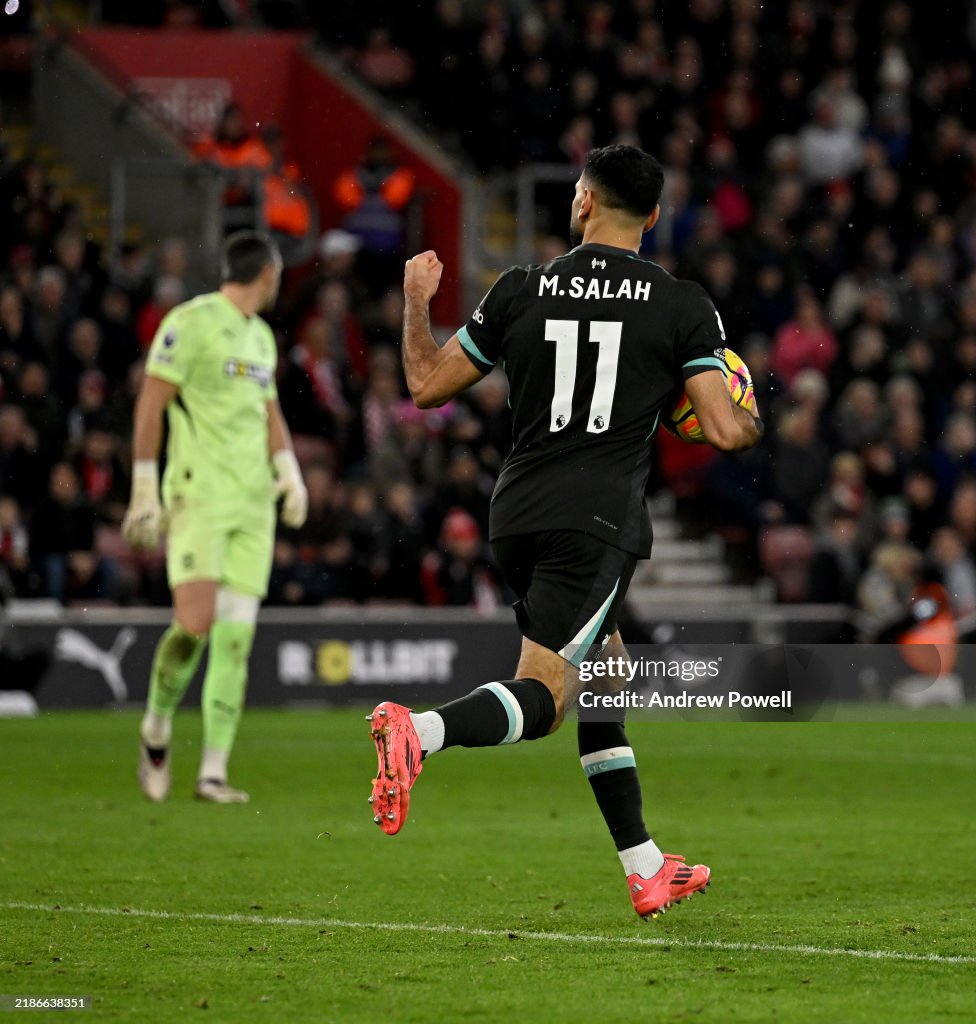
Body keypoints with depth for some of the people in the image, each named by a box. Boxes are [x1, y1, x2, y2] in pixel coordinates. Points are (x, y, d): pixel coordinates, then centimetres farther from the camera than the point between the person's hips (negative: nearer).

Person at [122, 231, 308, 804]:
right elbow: (151, 404, -8)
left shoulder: (261, 336, 18)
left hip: (254, 504, 7)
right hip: (199, 497, -7)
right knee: (195, 623, -18)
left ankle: (214, 773, 1)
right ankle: (157, 726, 9)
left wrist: (289, 470, 6)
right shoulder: (191, 322, -6)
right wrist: (145, 490, -11)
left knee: (235, 640, 0)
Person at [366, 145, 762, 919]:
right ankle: (420, 731, -39)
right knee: (542, 697, -9)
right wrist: (751, 425, 19)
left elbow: (428, 385, 12)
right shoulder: (683, 307, 0)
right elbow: (726, 432, -5)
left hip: (517, 517, 5)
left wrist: (416, 302, 28)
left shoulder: (521, 292, 6)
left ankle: (646, 868, 21)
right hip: (598, 525, -5)